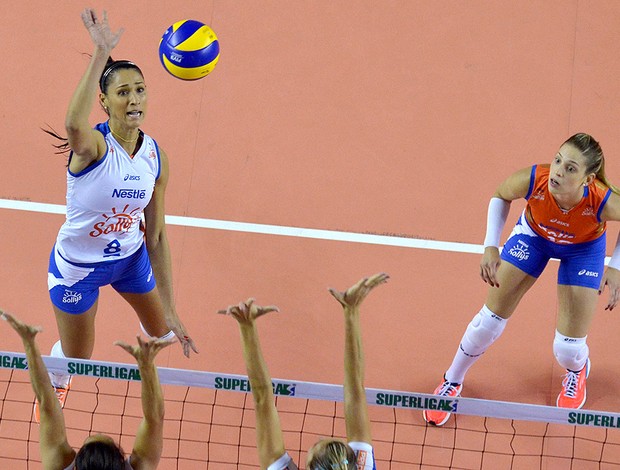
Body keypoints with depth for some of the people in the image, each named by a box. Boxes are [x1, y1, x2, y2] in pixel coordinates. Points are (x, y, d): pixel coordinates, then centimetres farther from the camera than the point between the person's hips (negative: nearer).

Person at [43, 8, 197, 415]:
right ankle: (54, 388, 50)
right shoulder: (92, 146, -30)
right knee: (75, 359, 12)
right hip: (78, 266, -5)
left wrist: (169, 309, -8)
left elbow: (156, 236, -8)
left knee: (162, 332, 24)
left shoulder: (155, 156, -13)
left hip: (130, 256, 5)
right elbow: (74, 124, -59)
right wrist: (101, 53, -66)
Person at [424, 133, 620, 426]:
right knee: (490, 320, 5)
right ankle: (451, 382, 32)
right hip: (534, 233, 1)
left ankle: (577, 370, 40)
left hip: (584, 246, -1)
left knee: (568, 351, 0)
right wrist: (491, 246, -19)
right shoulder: (531, 180, -38)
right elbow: (500, 196, -12)